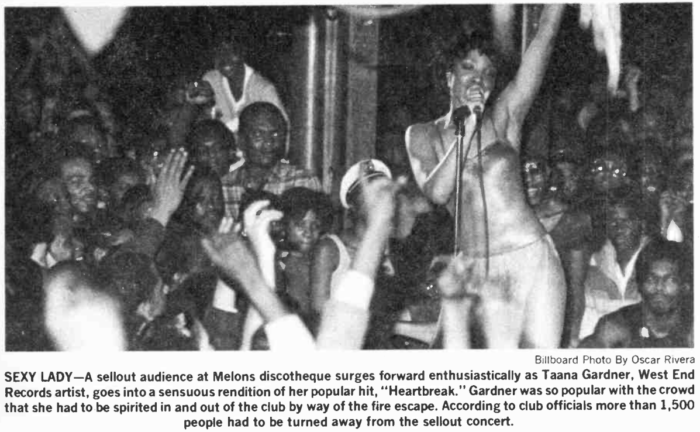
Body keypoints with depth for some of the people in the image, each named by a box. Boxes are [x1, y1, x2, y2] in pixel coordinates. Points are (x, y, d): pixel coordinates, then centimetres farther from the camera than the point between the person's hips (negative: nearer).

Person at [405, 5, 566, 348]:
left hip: (530, 257, -1)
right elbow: (436, 192, -8)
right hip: (473, 268, 1)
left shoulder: (503, 117, 7)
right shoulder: (421, 135, 8)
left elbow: (544, 39, -1)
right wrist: (466, 130, -9)